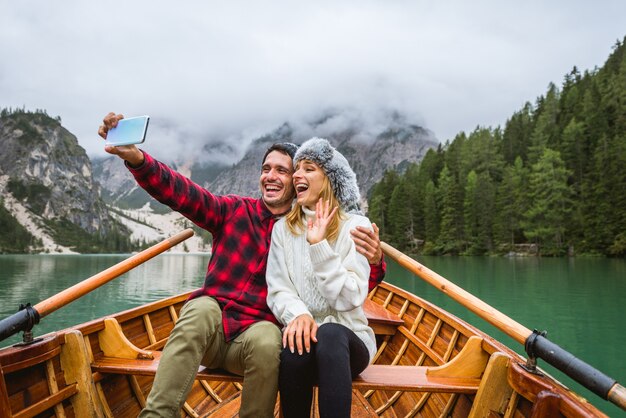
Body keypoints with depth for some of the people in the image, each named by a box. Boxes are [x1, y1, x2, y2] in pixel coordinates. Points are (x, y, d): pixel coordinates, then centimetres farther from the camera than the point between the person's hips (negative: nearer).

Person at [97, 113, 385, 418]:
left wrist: (373, 262, -25)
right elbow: (178, 191, -6)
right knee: (202, 307, -31)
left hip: (256, 332, 0)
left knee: (267, 339, -33)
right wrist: (135, 157, -23)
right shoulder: (235, 210, 7)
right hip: (208, 327, 1)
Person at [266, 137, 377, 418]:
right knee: (296, 346, -33)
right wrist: (297, 314, -24)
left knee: (329, 334, -35)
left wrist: (319, 246, -19)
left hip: (347, 338, -1)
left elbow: (350, 298, -10)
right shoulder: (283, 228, 7)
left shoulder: (356, 226, -2)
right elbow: (278, 291, -1)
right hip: (302, 331, 2)